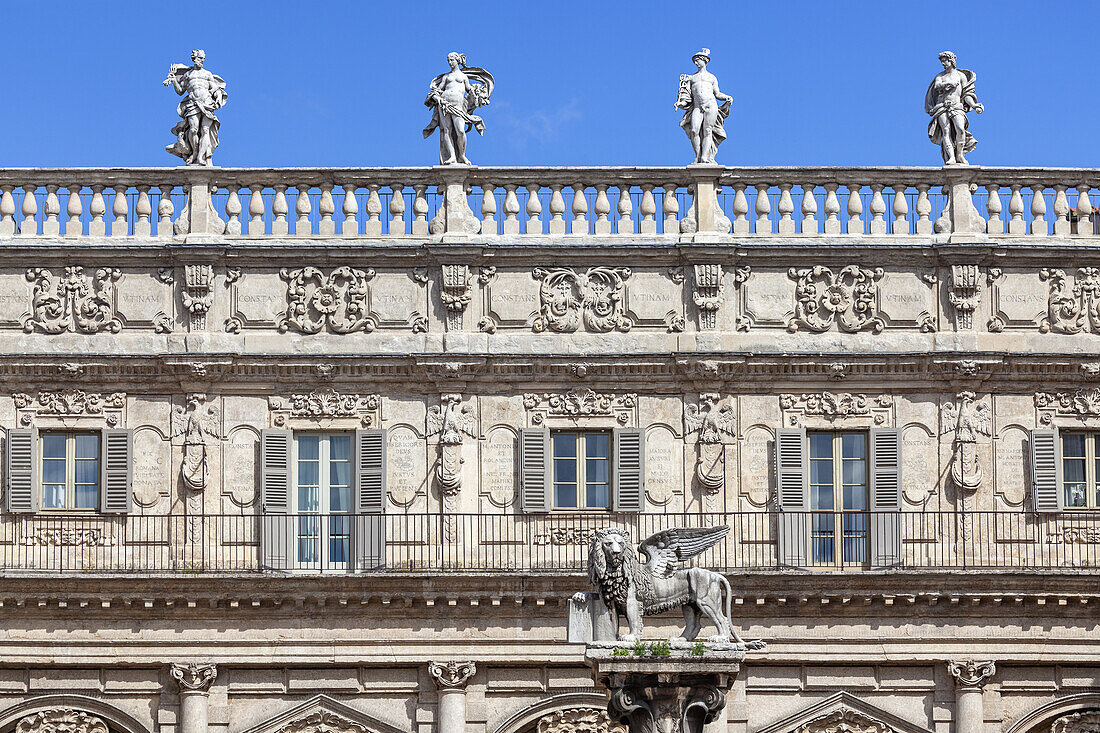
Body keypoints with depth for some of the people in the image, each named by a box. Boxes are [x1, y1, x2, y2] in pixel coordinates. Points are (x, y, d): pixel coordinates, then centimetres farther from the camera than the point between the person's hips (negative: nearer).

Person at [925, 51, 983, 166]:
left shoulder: (961, 75, 16)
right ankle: (951, 158, -28)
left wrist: (974, 105, -4)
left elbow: (966, 95, 11)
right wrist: (949, 83, -15)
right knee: (946, 130, -18)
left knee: (960, 128, -26)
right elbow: (937, 86, -1)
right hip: (942, 106, 1)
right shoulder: (940, 76, 21)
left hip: (957, 106, -1)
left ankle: (960, 154, -14)